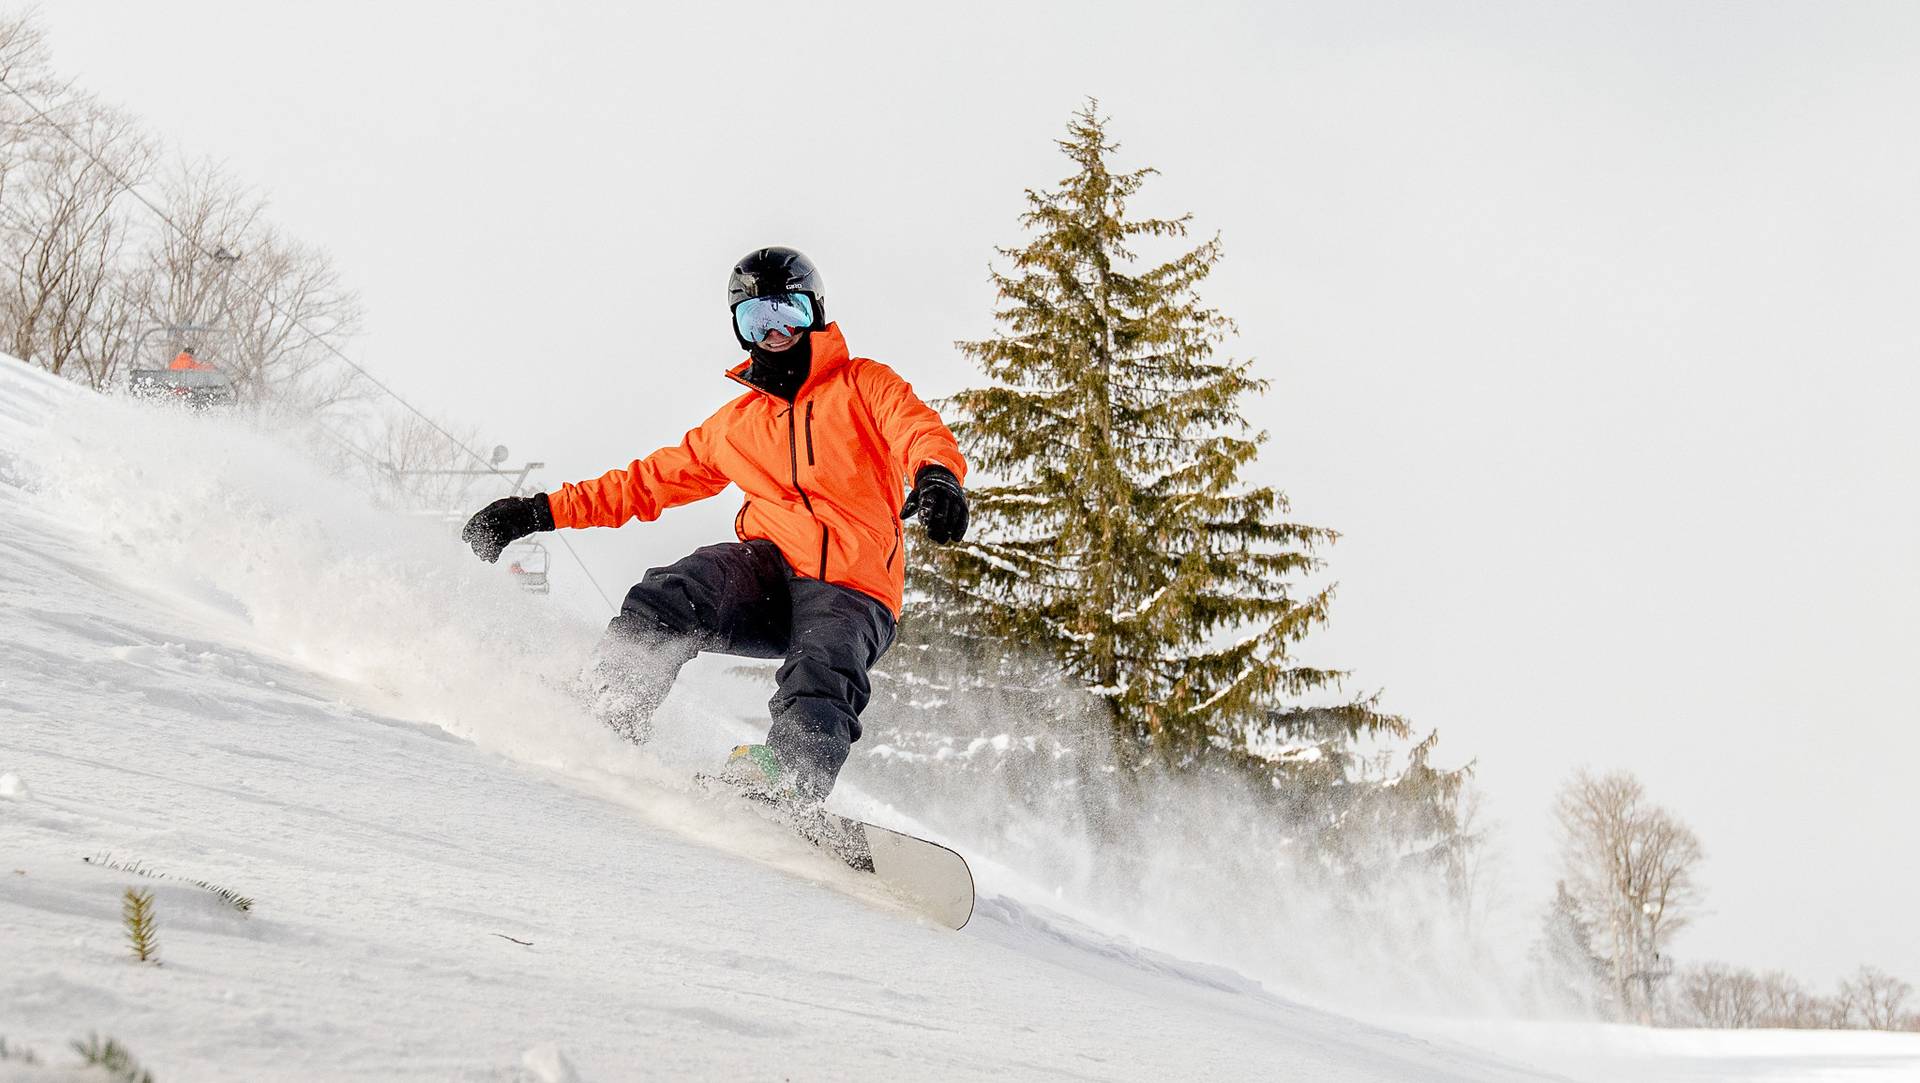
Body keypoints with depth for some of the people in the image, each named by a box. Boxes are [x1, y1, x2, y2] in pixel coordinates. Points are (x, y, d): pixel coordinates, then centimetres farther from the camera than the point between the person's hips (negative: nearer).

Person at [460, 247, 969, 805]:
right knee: (671, 596, -27)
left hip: (853, 590, -3)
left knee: (820, 677, -34)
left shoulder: (864, 383, 12)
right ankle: (599, 720, -35)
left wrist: (937, 475, -33)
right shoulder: (734, 424, 24)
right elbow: (650, 481, 28)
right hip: (770, 570, 3)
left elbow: (920, 430, -7)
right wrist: (542, 511, 20)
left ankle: (787, 787, -56)